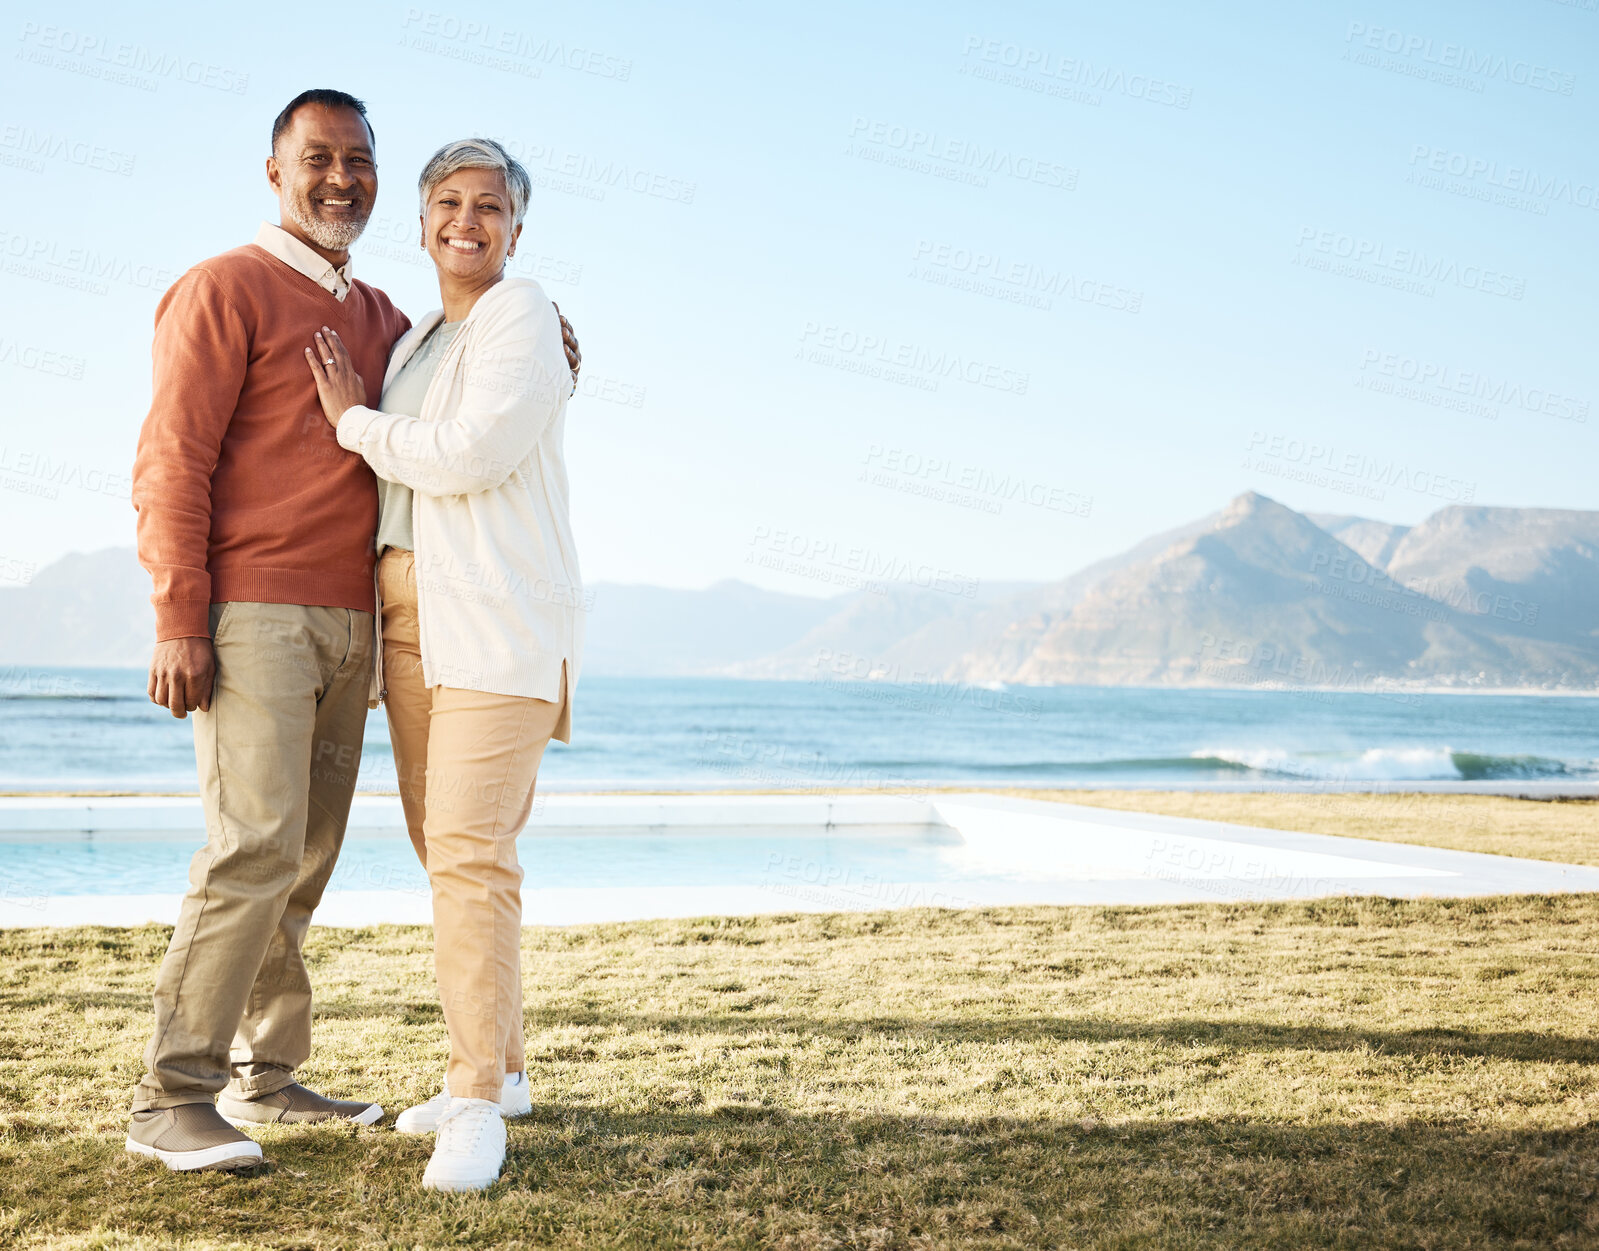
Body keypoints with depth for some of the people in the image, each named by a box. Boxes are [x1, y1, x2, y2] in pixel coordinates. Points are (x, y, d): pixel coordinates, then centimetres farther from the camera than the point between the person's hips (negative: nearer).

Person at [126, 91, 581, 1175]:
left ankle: (267, 1076, 17)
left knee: (304, 857, 8)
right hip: (249, 615, -7)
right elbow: (173, 462, -10)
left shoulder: (381, 319, 18)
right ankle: (172, 1100, -8)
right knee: (256, 849, -14)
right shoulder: (226, 290, -4)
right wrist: (179, 621, -17)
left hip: (347, 625, 7)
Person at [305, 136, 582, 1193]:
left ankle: (478, 1102, -10)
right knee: (441, 842, 9)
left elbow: (472, 456, -16)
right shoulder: (415, 343, 21)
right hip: (409, 610, 8)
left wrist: (355, 422, -3)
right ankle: (498, 1066, 20)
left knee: (471, 848, -14)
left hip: (500, 611, -8)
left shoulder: (521, 316, -4)